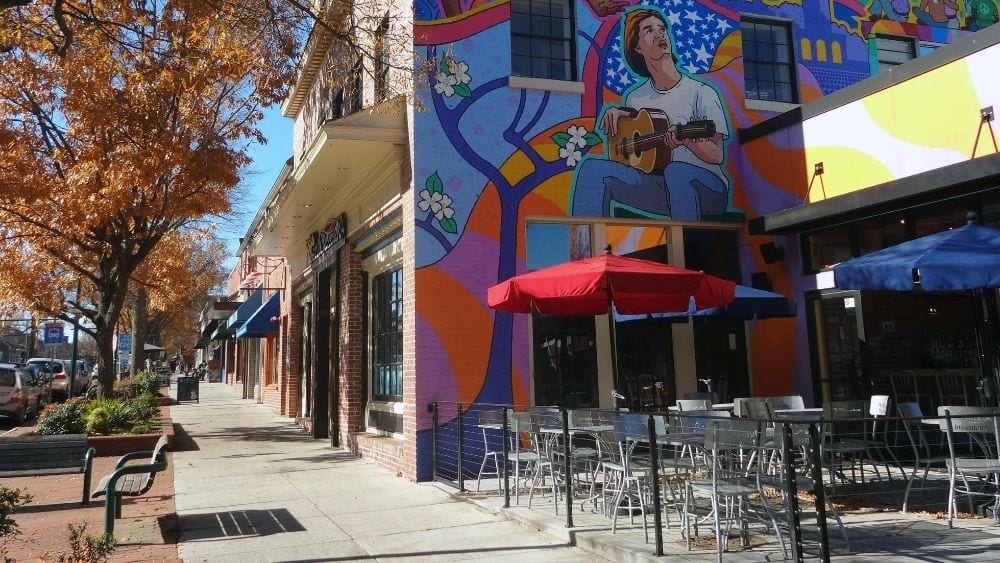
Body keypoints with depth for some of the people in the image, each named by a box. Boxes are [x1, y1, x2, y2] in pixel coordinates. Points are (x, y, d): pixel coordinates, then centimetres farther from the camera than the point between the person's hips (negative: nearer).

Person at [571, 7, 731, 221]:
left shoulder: (701, 93, -2)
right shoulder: (634, 97, 11)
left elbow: (717, 156, -6)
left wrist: (687, 139, -26)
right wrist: (613, 113, 5)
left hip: (707, 190, -4)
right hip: (655, 186, 4)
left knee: (676, 171, -39)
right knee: (592, 167, -15)